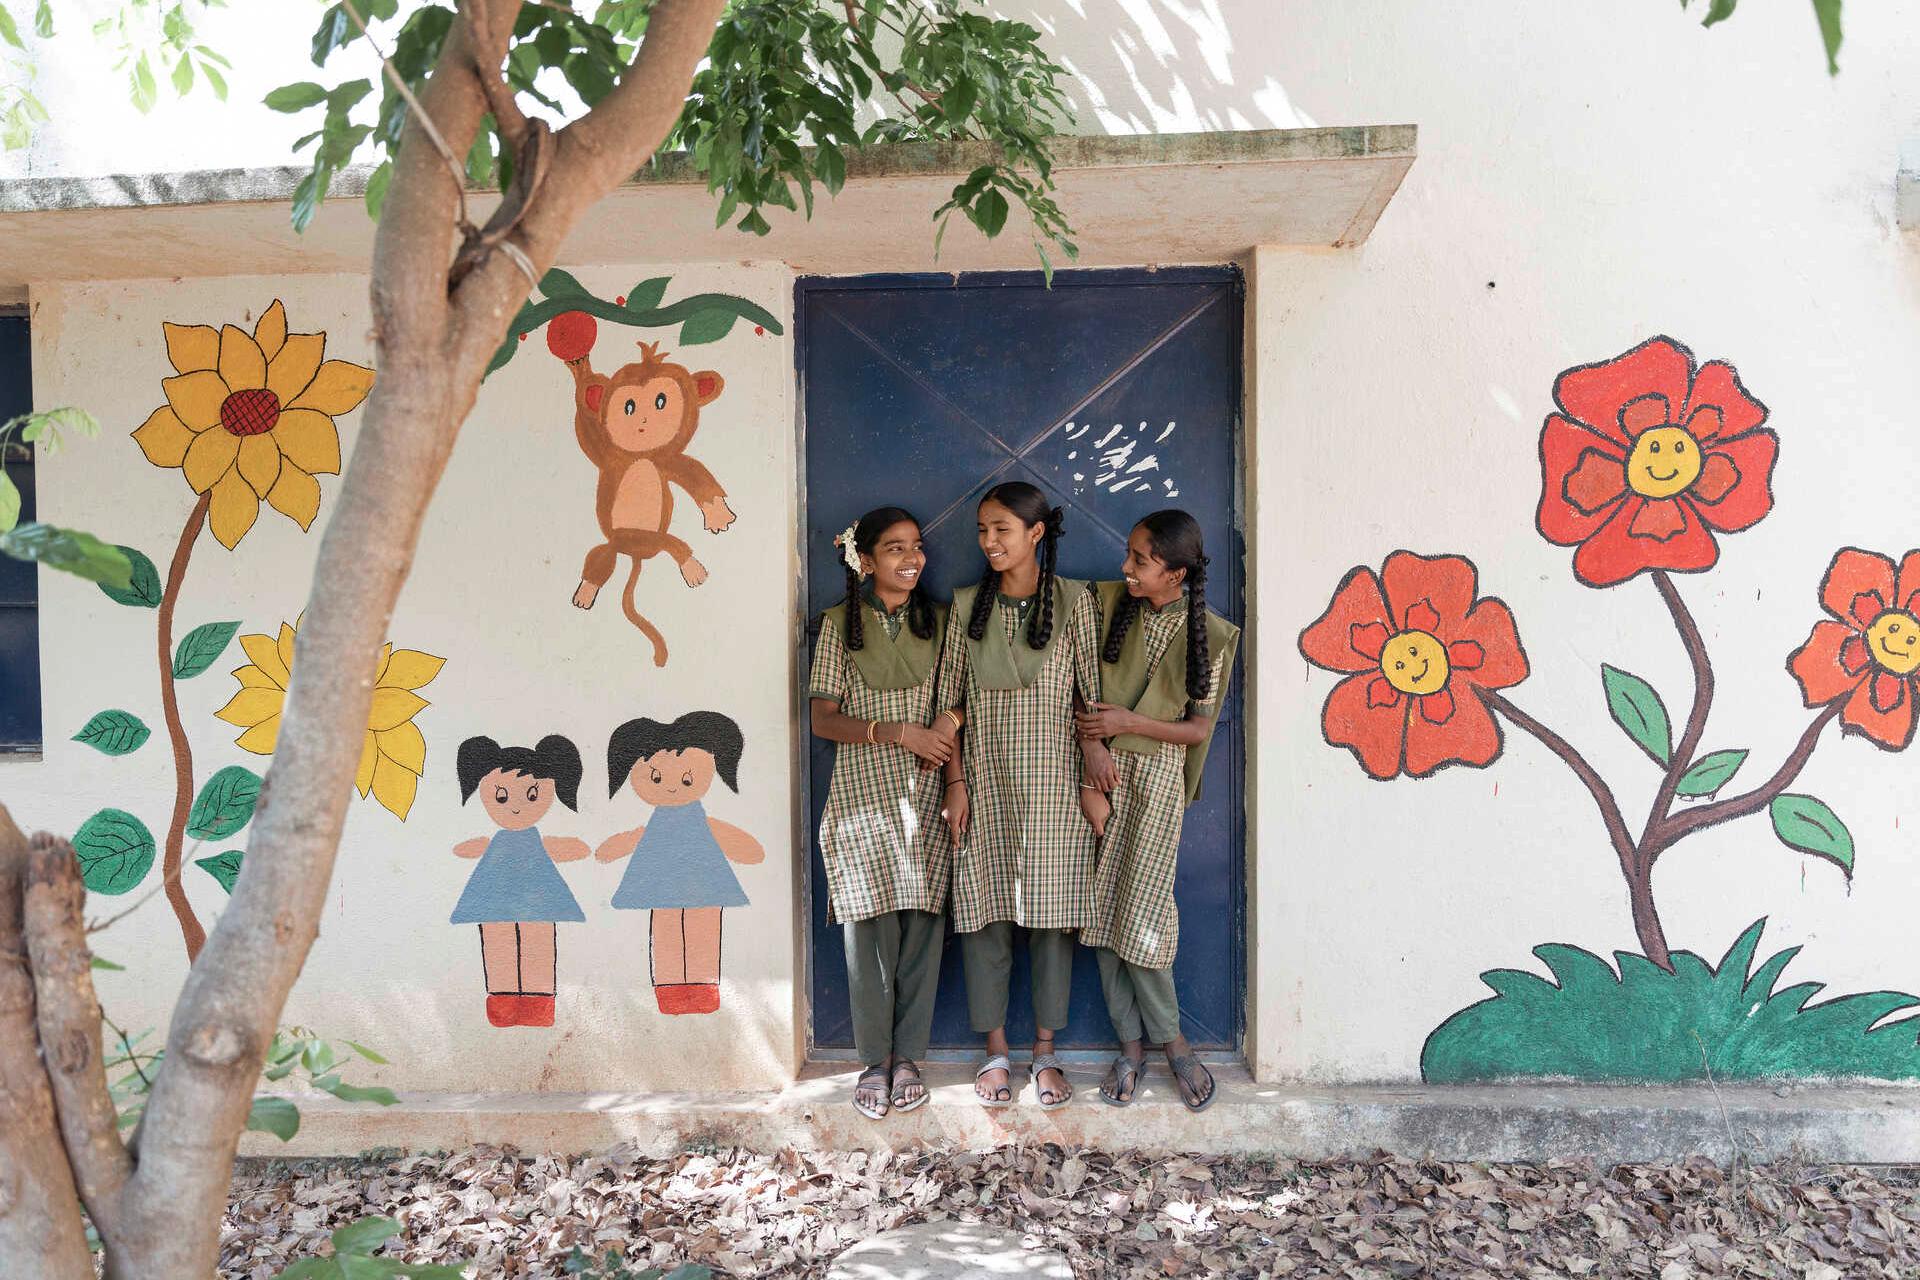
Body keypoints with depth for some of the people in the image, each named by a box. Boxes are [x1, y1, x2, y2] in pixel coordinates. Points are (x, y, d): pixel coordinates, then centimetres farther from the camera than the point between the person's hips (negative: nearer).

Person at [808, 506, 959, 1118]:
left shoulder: (937, 620, 8)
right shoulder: (841, 624, 0)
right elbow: (823, 719, -3)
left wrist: (951, 718, -10)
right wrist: (898, 732, -15)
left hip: (926, 794, 2)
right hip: (863, 796, -2)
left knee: (922, 925, 2)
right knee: (869, 926, -1)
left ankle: (908, 1055, 17)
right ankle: (875, 1059, 15)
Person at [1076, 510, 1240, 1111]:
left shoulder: (1210, 635, -5)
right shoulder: (1105, 602, -1)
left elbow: (1199, 729, -2)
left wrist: (1131, 722, -13)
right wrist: (1093, 743, -12)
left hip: (1157, 776, -3)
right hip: (1103, 771, 3)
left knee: (1141, 911, -5)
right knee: (1103, 907, 5)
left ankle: (1170, 1037, 18)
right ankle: (1131, 1042, 20)